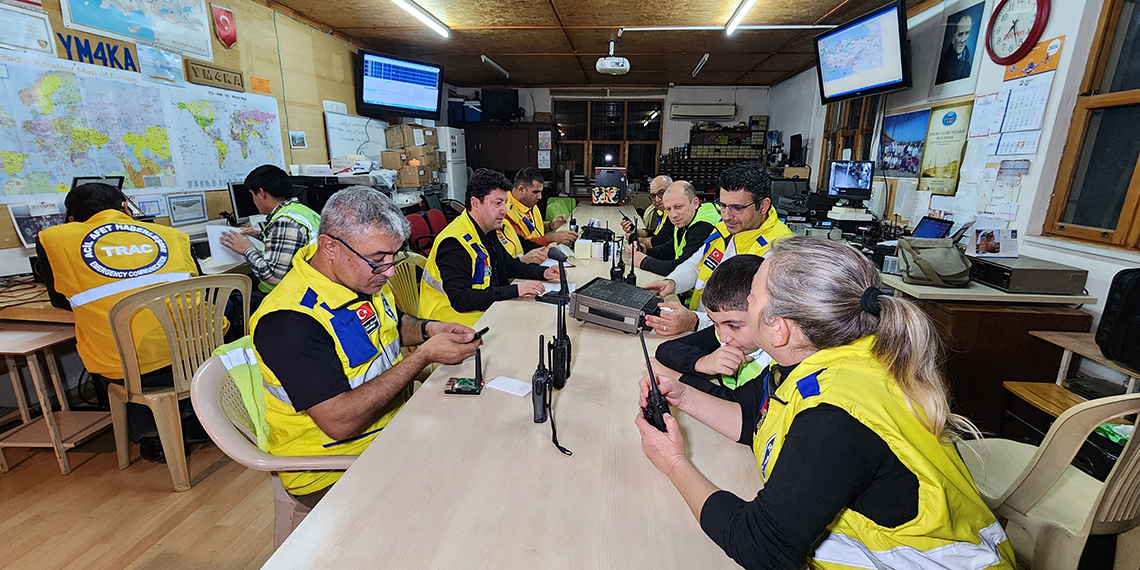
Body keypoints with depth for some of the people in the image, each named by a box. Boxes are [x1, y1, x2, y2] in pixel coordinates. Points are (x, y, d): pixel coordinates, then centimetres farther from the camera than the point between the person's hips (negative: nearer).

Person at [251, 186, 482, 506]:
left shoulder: (364, 275, -1)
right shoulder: (290, 320, -26)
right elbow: (339, 422, -29)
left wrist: (427, 330, -4)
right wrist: (425, 355, -26)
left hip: (394, 425, 8)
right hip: (332, 470, -7)